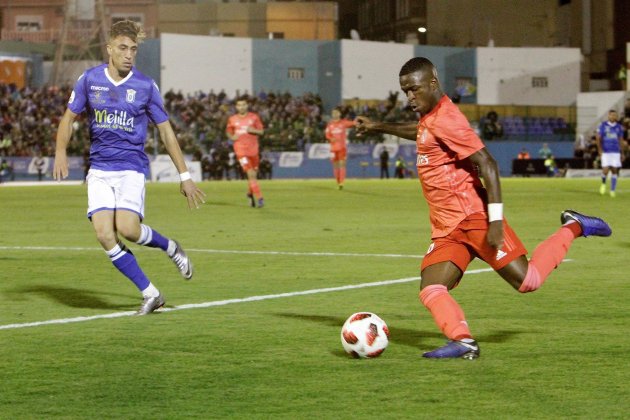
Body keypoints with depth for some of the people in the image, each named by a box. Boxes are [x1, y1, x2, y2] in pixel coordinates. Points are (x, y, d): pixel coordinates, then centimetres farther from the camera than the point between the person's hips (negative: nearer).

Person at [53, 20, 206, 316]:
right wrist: (60, 152, -6)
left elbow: (166, 130, 5)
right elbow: (69, 117, 11)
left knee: (127, 229, -23)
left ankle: (170, 247, 10)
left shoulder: (145, 86, -2)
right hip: (99, 170, 3)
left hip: (131, 168, -2)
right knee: (104, 234, -13)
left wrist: (185, 176, 5)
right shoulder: (90, 79, 2)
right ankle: (150, 294, -2)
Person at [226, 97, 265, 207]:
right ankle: (259, 198, -15)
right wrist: (232, 137, -6)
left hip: (253, 149, 2)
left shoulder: (254, 117, 3)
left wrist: (253, 130, -13)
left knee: (254, 174, 9)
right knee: (251, 174, -15)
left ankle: (250, 193, 35)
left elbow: (261, 131, 7)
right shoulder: (232, 119, 4)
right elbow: (229, 132, 16)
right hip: (241, 151, -2)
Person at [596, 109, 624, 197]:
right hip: (605, 152, -3)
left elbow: (620, 140, 13)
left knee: (614, 170, -1)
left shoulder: (619, 127, 8)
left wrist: (621, 153, 10)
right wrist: (600, 150, -9)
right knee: (606, 170, -12)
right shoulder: (603, 125, -1)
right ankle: (603, 183, 18)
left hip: (616, 152, 3)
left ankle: (613, 190, 6)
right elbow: (598, 138, 0)